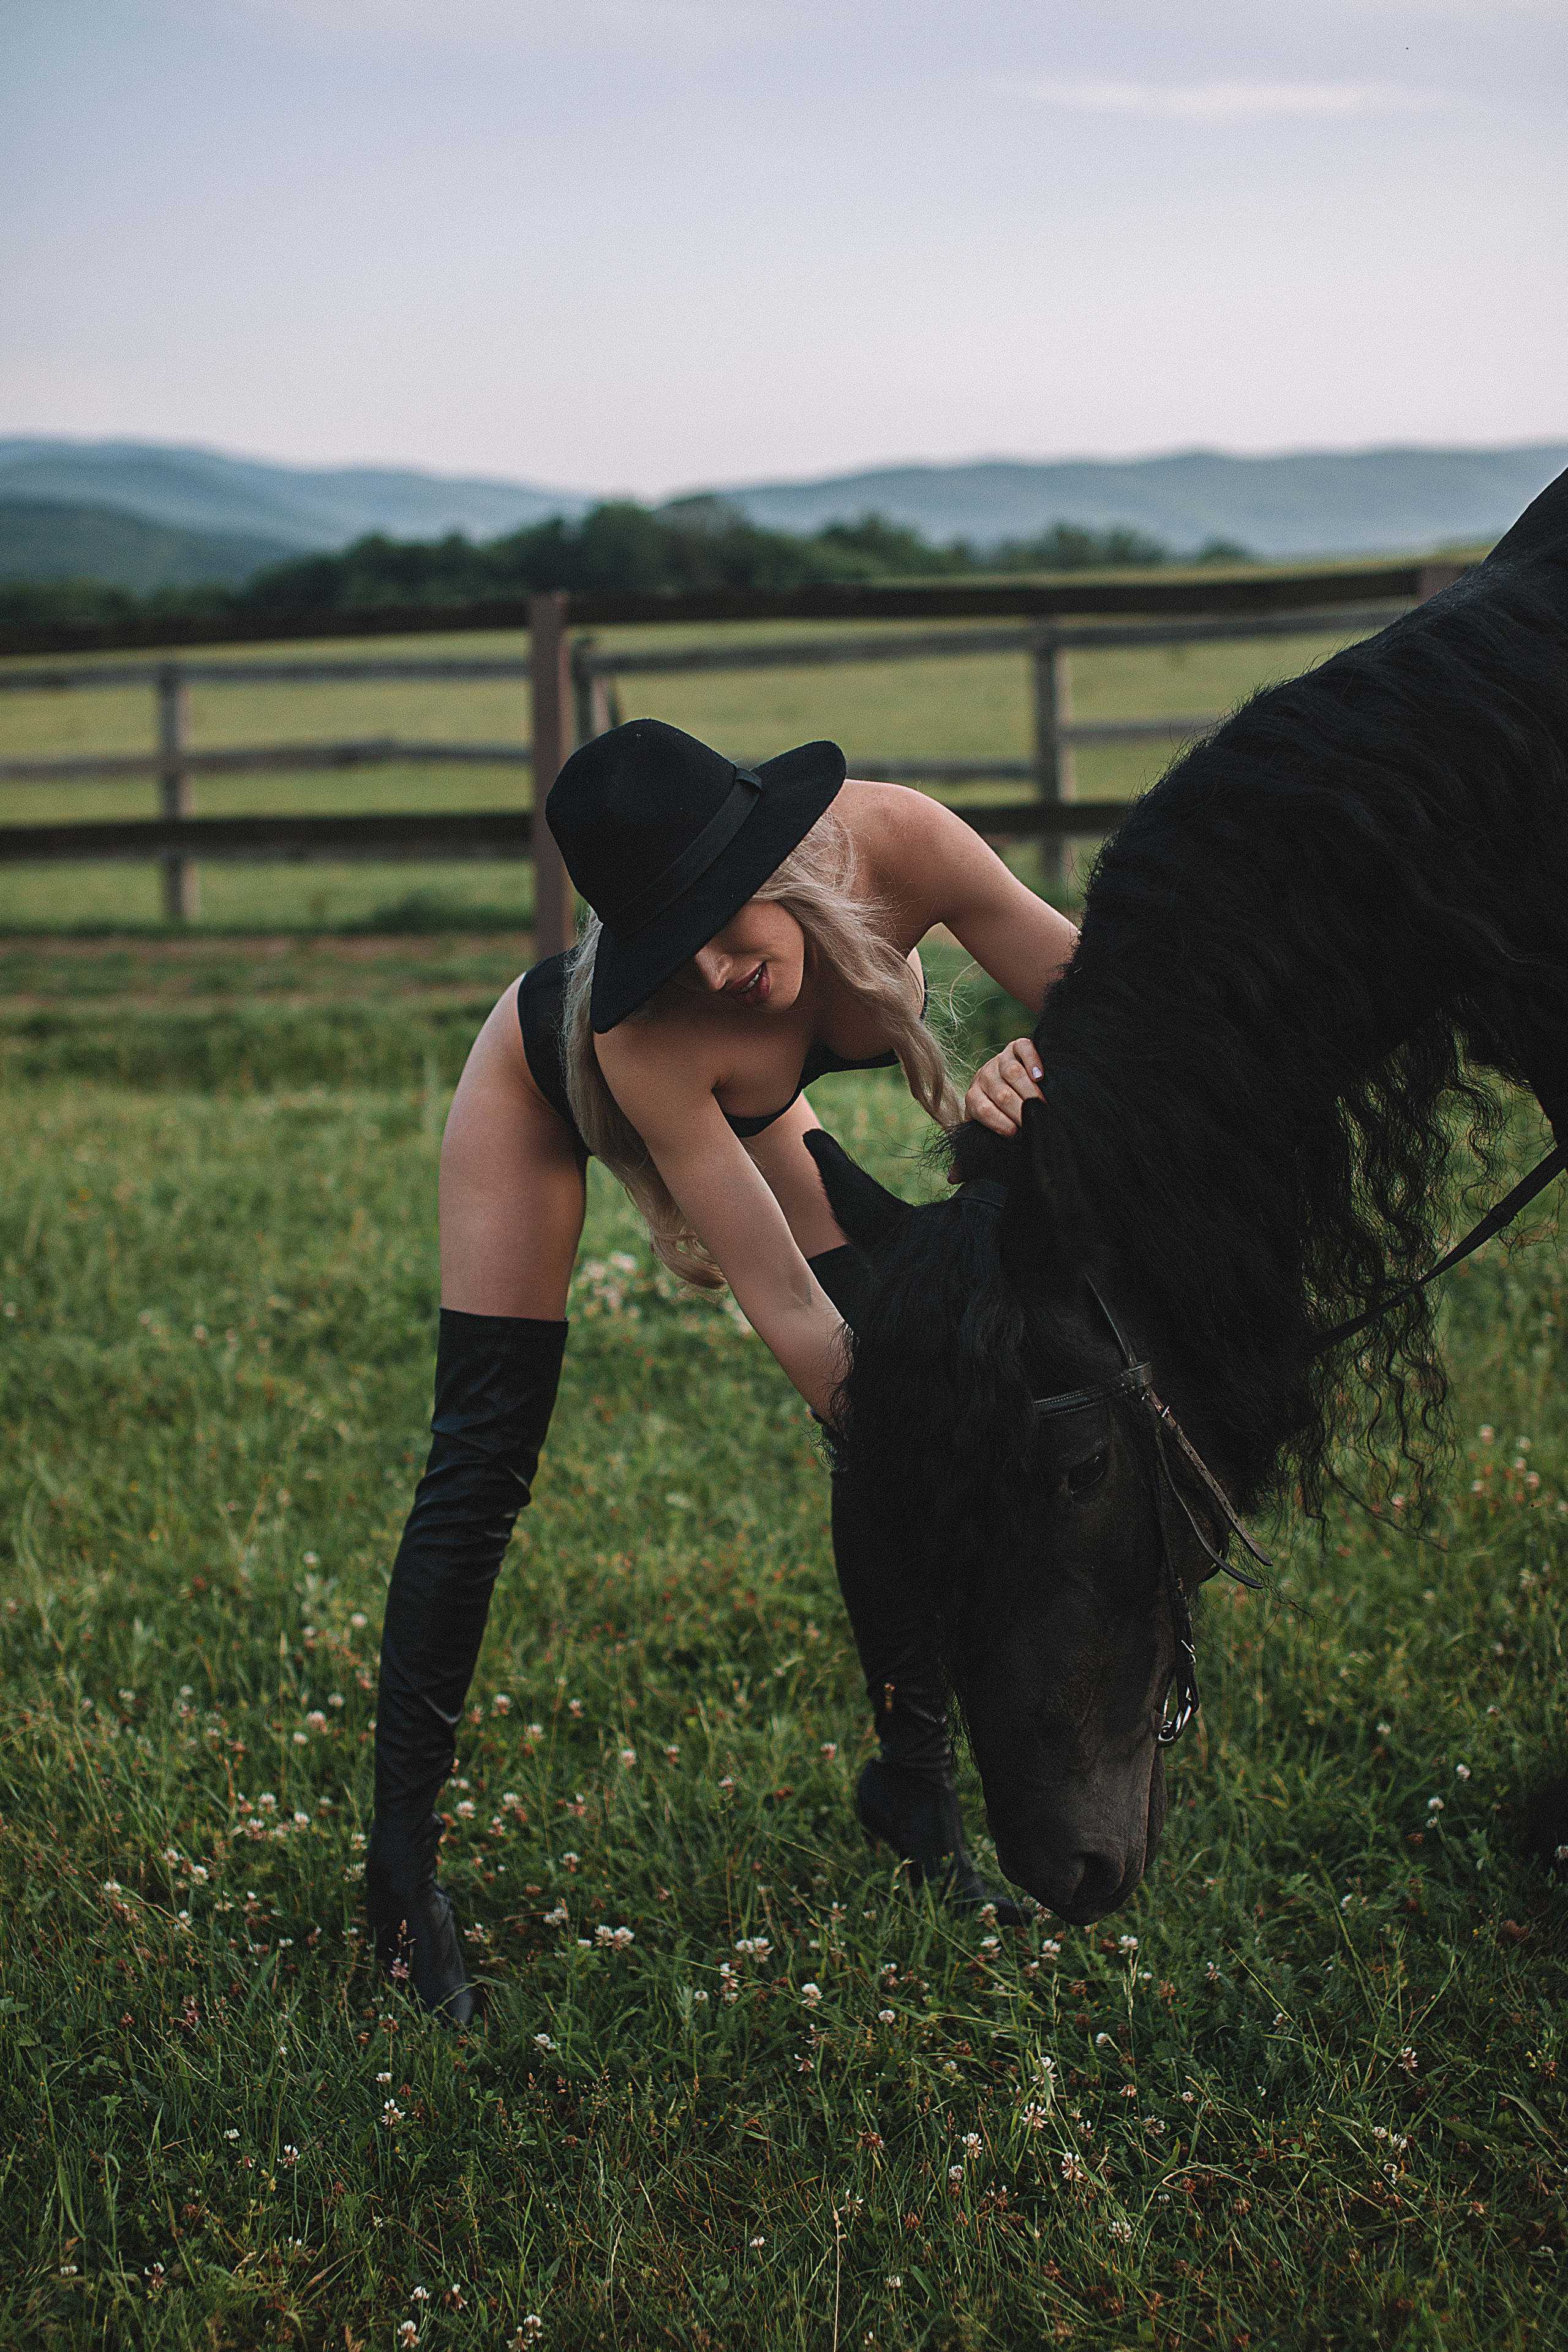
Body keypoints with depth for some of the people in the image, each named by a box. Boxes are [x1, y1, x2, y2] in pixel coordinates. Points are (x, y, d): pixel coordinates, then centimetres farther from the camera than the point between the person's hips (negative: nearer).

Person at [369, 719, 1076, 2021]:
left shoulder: (897, 842, -39)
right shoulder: (645, 1027, -45)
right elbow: (782, 1302, -40)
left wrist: (1032, 1081, -49)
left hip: (742, 1097, 5)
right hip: (545, 1087, -4)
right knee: (483, 1464, -8)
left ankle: (915, 1776, 12)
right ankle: (403, 1856, 2)